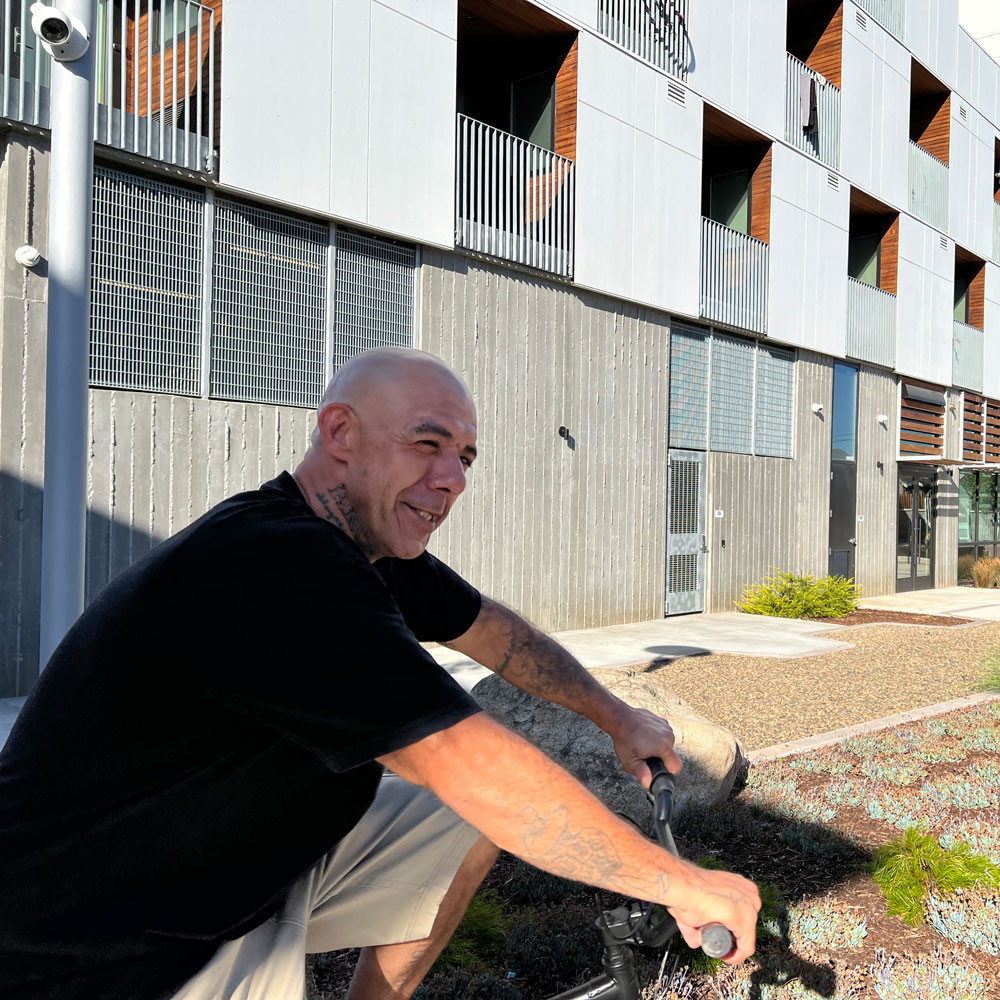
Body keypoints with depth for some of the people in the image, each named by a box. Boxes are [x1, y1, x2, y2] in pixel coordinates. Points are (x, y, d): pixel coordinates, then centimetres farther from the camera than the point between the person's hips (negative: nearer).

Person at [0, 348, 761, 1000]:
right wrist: (679, 883, -21)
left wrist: (614, 715, 22)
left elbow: (492, 629, 15)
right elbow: (478, 769, -31)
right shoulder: (277, 570, -31)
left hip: (256, 857, 9)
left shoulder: (373, 540, -2)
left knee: (469, 826, 10)